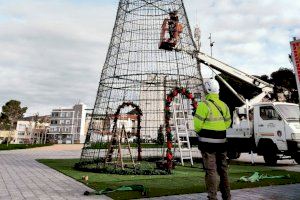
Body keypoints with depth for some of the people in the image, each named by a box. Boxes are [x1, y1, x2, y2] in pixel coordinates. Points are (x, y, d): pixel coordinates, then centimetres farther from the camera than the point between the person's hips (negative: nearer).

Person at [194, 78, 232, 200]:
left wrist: (200, 132, 6)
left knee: (210, 170, 0)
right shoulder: (224, 105, 7)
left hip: (208, 141, -6)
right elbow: (228, 123, 10)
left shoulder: (204, 105, -15)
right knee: (223, 169, 18)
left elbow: (198, 124, -14)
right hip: (221, 141, 7)